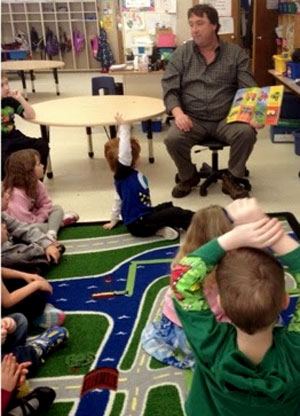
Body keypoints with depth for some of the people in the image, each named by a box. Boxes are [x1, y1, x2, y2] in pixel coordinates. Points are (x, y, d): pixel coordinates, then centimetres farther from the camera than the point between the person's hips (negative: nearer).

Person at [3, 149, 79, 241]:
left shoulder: (36, 184, -6)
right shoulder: (16, 194, -33)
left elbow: (46, 204, 0)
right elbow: (23, 220, -33)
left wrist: (38, 219, -15)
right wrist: (37, 222, -16)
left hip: (33, 219, 9)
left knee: (57, 208, 3)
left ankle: (51, 233, -20)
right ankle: (58, 222, -15)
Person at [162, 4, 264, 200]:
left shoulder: (236, 53, 4)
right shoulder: (181, 54, 5)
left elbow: (249, 89, 0)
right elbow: (170, 89, 0)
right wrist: (178, 113, -21)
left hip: (227, 118, 0)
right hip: (193, 119, 0)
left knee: (247, 132, -29)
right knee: (172, 139, -28)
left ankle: (232, 179, -3)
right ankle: (189, 177, 4)